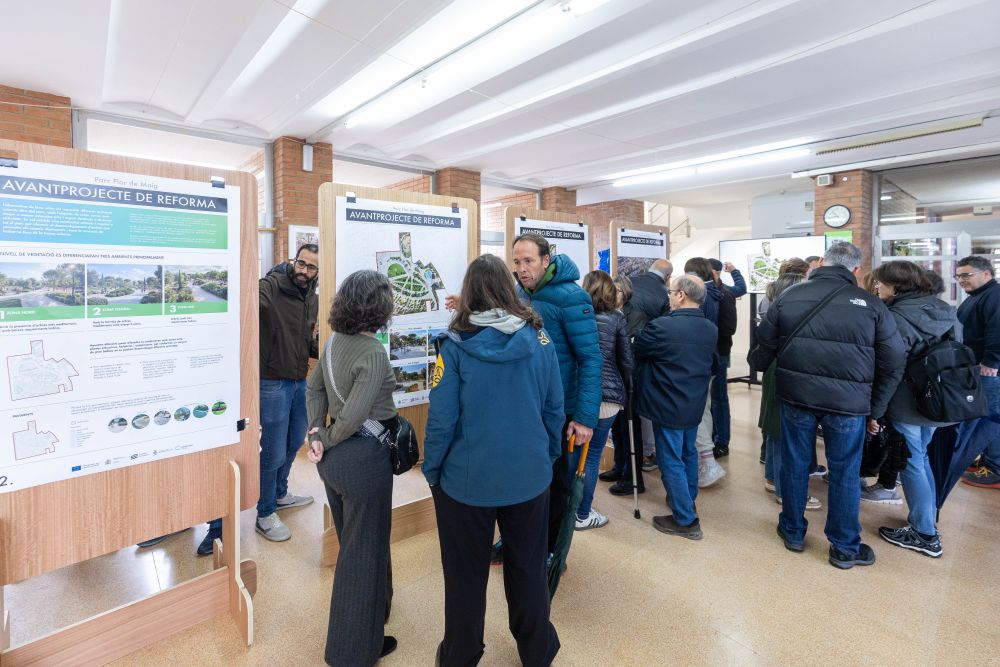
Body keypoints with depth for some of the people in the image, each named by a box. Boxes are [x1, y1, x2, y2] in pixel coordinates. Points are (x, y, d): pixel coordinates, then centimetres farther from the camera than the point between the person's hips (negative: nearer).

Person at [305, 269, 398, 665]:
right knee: (364, 550, 10)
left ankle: (370, 608, 53)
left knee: (352, 541, 28)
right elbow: (353, 418, -26)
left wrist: (315, 434, 5)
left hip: (336, 456, 9)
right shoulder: (374, 353, -24)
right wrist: (325, 440, -8)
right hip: (364, 458, -9)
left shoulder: (335, 341, 2)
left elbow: (315, 387, 11)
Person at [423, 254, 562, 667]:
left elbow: (442, 418, -14)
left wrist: (432, 470, 1)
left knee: (466, 574, 19)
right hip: (530, 476, 3)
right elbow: (555, 409, -2)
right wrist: (548, 456, 13)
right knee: (528, 568, 23)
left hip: (468, 479, -2)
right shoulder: (539, 338, -8)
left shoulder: (456, 344, -16)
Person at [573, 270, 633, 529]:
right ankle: (583, 515, 19)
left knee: (572, 450, 18)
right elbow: (627, 362, 1)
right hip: (605, 394, -3)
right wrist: (623, 386, 21)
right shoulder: (616, 318, -2)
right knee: (592, 455, 7)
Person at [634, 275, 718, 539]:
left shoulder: (662, 326, -23)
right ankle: (688, 501, 40)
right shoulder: (711, 329, 1)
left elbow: (636, 349, -9)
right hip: (695, 405, 8)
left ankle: (686, 520, 12)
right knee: (688, 453, 23)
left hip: (669, 406, -7)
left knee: (671, 460, 4)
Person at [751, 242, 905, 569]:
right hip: (848, 402, 0)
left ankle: (793, 531, 32)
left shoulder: (789, 296, -2)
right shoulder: (871, 305, -2)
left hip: (796, 396, 1)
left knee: (795, 463, 15)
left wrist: (757, 364, 22)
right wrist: (876, 407, 10)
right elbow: (893, 363, 1)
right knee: (844, 472, 13)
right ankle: (845, 548, 28)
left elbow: (765, 347, 1)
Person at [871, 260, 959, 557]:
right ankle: (928, 519, 33)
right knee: (921, 457, 22)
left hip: (906, 405, -8)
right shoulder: (944, 310, 7)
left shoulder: (897, 318, -17)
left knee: (911, 464, 4)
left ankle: (925, 534, 14)